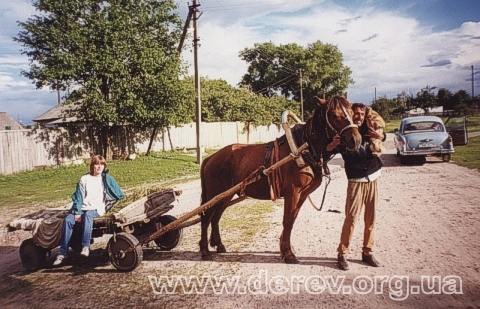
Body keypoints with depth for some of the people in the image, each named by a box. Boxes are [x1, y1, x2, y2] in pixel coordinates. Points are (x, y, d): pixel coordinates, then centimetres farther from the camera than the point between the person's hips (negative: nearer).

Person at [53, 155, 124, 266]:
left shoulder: (107, 179, 10)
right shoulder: (84, 179, 11)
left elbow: (119, 195, 14)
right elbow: (78, 196, 4)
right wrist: (77, 212, -8)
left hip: (97, 209, -2)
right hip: (83, 208, 2)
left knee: (87, 215, -36)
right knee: (68, 220, -26)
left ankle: (86, 247, -43)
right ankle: (62, 252, -23)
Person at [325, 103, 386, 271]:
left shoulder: (368, 131, 3)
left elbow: (383, 138, 20)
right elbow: (328, 150, -16)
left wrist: (379, 135, -5)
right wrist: (333, 144, -40)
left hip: (373, 179, 4)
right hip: (356, 181, -4)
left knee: (371, 218, 9)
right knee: (351, 218, -7)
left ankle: (367, 252, 22)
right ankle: (342, 254, 4)